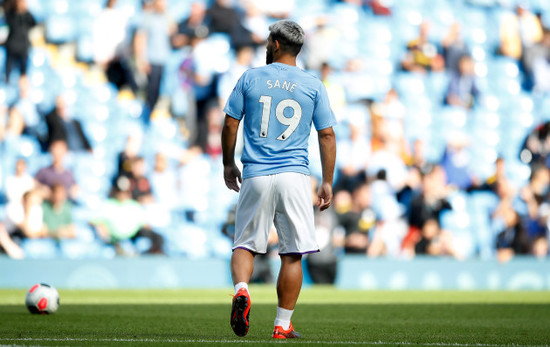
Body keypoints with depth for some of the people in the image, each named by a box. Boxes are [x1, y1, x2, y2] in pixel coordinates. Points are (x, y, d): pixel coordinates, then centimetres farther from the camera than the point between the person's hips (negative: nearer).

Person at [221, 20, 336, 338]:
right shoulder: (314, 86, 5)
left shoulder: (250, 78, 5)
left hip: (255, 177, 0)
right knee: (292, 253, 4)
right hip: (294, 176, 0)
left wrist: (229, 164, 20)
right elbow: (327, 136, 3)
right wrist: (328, 183, 9)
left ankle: (241, 289, -19)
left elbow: (230, 125, 7)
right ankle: (283, 324, 4)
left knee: (245, 244, 10)